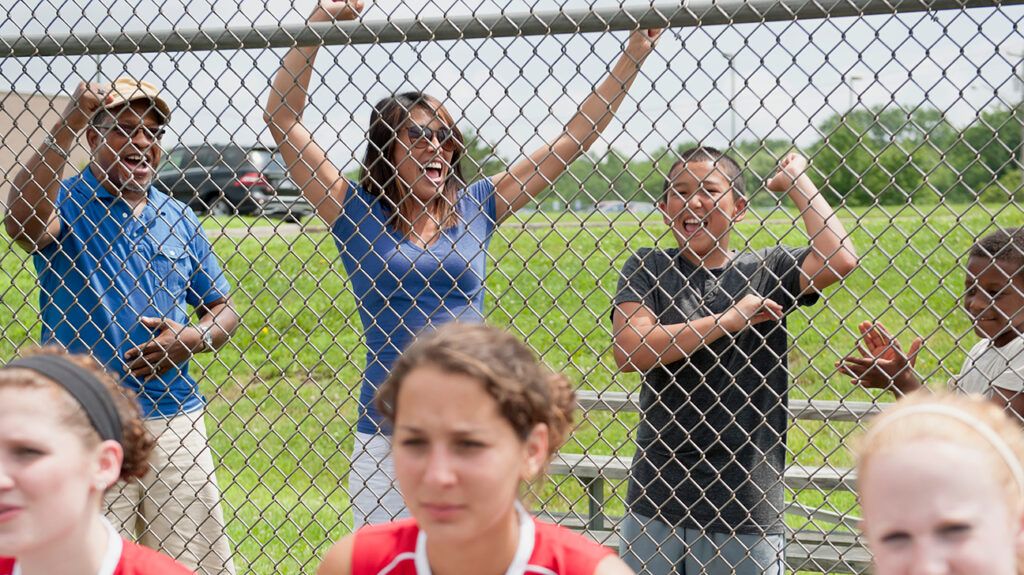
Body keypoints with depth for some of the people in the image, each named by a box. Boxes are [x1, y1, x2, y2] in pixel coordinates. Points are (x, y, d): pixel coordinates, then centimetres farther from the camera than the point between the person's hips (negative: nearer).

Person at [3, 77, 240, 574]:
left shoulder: (179, 220, 13)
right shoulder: (66, 202, -1)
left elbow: (222, 309, 18)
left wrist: (192, 338, -5)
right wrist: (65, 126, -26)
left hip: (175, 419, 4)